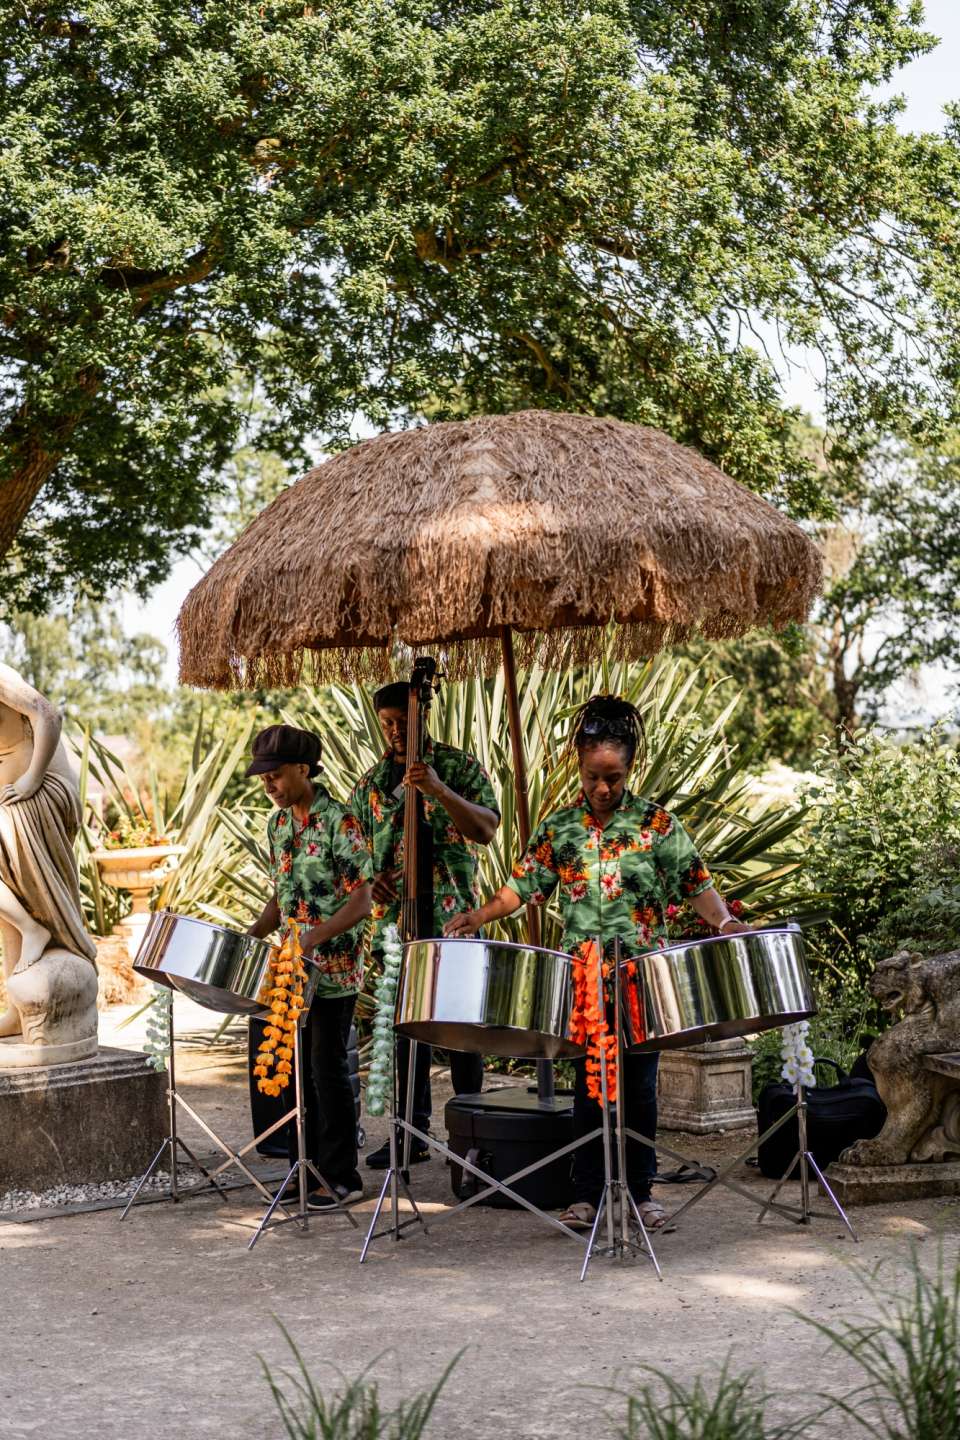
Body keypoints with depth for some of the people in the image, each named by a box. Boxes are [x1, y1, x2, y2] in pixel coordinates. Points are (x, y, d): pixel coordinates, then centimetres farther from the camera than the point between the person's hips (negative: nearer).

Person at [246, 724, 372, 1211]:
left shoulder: (339, 822, -14)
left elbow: (361, 901, -17)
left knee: (328, 1067, -4)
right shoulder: (277, 824, 9)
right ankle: (310, 1167, 20)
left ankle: (341, 1178, 5)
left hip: (333, 969, -7)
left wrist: (314, 938, -28)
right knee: (301, 1068, 11)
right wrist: (252, 935, 3)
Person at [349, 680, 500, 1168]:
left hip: (455, 920, -3)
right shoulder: (371, 783, 11)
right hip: (396, 922, 4)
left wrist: (437, 789, -25)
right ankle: (410, 1133, 15)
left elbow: (486, 829, -13)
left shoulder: (460, 767, 0)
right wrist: (369, 877, -5)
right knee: (405, 1029, 7)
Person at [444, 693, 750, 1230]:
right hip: (583, 981, 1)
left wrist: (723, 919, -21)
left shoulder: (657, 823, -2)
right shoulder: (559, 828, 3)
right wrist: (479, 916, -11)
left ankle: (641, 1190, 17)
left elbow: (696, 885, -2)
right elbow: (523, 887, 5)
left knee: (640, 1086, 5)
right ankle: (587, 1195, 13)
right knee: (589, 1086, 5)